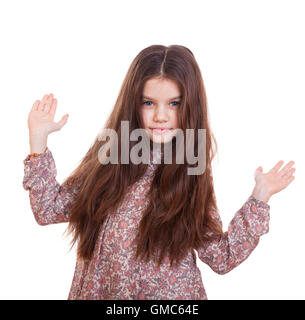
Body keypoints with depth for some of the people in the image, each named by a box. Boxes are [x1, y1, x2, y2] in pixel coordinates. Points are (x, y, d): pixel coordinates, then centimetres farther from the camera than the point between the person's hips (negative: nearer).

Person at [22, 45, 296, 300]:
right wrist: (38, 138, -10)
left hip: (171, 294, 0)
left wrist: (260, 197, -11)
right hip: (98, 291, 1)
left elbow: (222, 258, -5)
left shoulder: (194, 171, -7)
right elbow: (48, 210, -4)